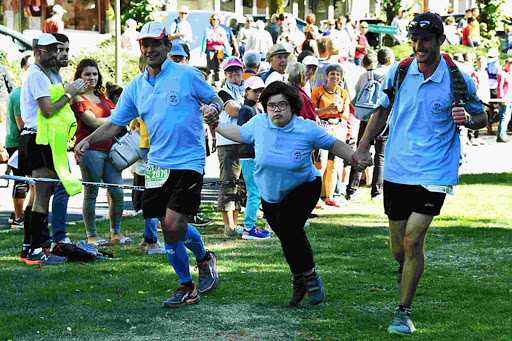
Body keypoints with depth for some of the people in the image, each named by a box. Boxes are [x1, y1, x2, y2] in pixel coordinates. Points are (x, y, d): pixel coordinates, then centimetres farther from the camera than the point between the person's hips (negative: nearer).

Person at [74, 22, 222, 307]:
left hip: (188, 162, -5)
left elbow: (216, 100, 6)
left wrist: (213, 108, -17)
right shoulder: (135, 87, 10)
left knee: (174, 224, -15)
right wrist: (88, 141, -4)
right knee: (168, 230, 4)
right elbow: (114, 125, 11)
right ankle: (187, 288, 18)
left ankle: (204, 258, 16)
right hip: (158, 164, 5)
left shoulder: (188, 76, -3)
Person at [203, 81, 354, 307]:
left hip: (303, 188, -4)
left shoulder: (308, 129, -17)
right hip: (270, 194, 4)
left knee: (289, 228, -24)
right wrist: (216, 125, 3)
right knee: (286, 238, 5)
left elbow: (333, 144, -2)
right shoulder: (258, 124, -10)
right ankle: (299, 280, 29)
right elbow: (239, 133, 11)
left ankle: (310, 276, -5)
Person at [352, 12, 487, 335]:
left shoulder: (459, 79, -6)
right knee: (398, 246, 9)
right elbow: (382, 111, 17)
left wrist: (467, 119, -15)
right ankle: (406, 274, 45)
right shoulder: (398, 73, 1)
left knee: (413, 238, -15)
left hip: (435, 172, -3)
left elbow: (482, 118, 7)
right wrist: (364, 147, 9)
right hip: (396, 171, 3)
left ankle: (404, 312, -3)